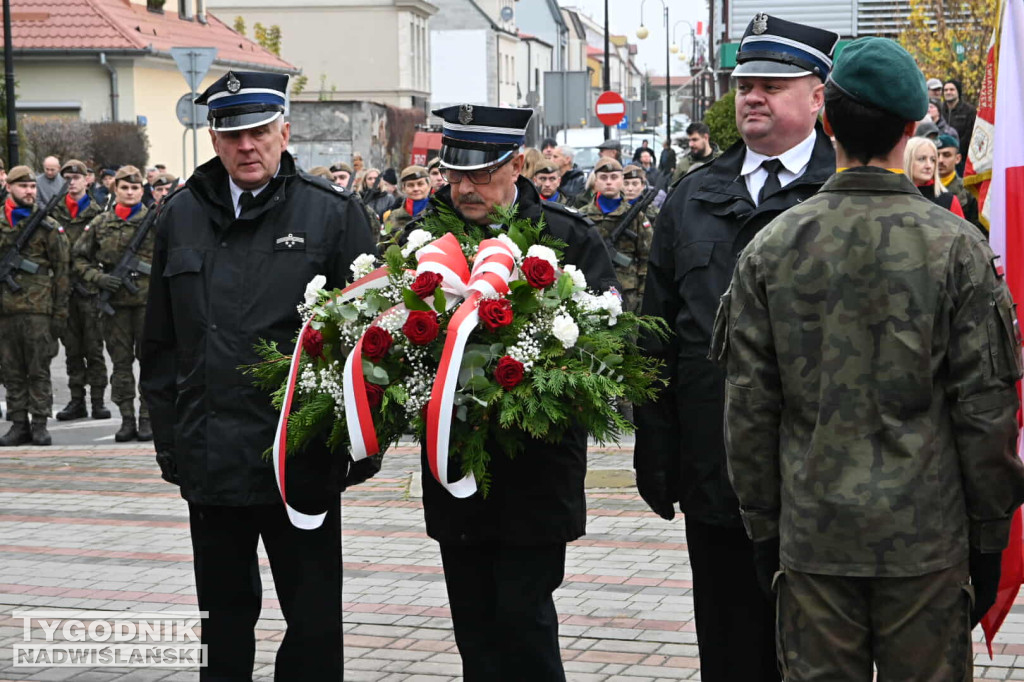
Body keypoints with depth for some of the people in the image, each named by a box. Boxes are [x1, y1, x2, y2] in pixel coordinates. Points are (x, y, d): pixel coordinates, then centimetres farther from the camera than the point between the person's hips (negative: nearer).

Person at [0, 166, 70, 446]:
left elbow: (61, 270, 2)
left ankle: (40, 425, 4)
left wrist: (60, 312, -2)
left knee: (39, 370, -2)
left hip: (38, 308, -3)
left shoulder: (48, 227, 3)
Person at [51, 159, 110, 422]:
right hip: (64, 287, 3)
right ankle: (77, 400, 13)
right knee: (72, 348, 7)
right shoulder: (54, 213, 9)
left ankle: (98, 400, 5)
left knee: (94, 347, 0)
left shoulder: (97, 213, 2)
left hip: (90, 288, -3)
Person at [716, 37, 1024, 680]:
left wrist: (765, 527, 11)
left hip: (812, 535, 2)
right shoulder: (956, 246, -7)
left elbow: (748, 407, 1)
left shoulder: (770, 249, -1)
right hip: (927, 533, -2)